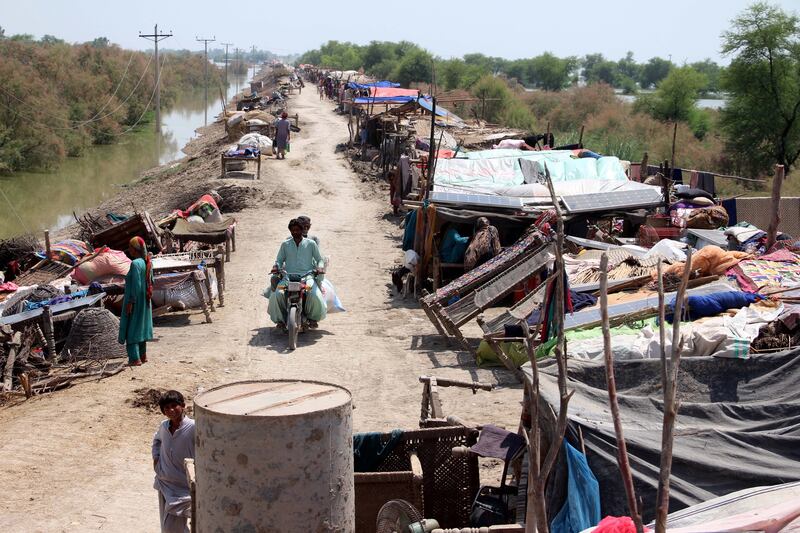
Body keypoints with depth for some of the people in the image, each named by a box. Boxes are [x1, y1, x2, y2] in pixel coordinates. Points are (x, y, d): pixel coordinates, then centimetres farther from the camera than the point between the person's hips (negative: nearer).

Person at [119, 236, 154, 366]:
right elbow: (151, 282, 9)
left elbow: (136, 284, -24)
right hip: (145, 301, 8)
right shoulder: (147, 263, 3)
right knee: (142, 326, 18)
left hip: (135, 301, -8)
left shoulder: (135, 264, -21)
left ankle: (135, 359, -3)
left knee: (131, 327, -2)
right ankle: (143, 355, 26)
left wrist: (130, 302, -21)